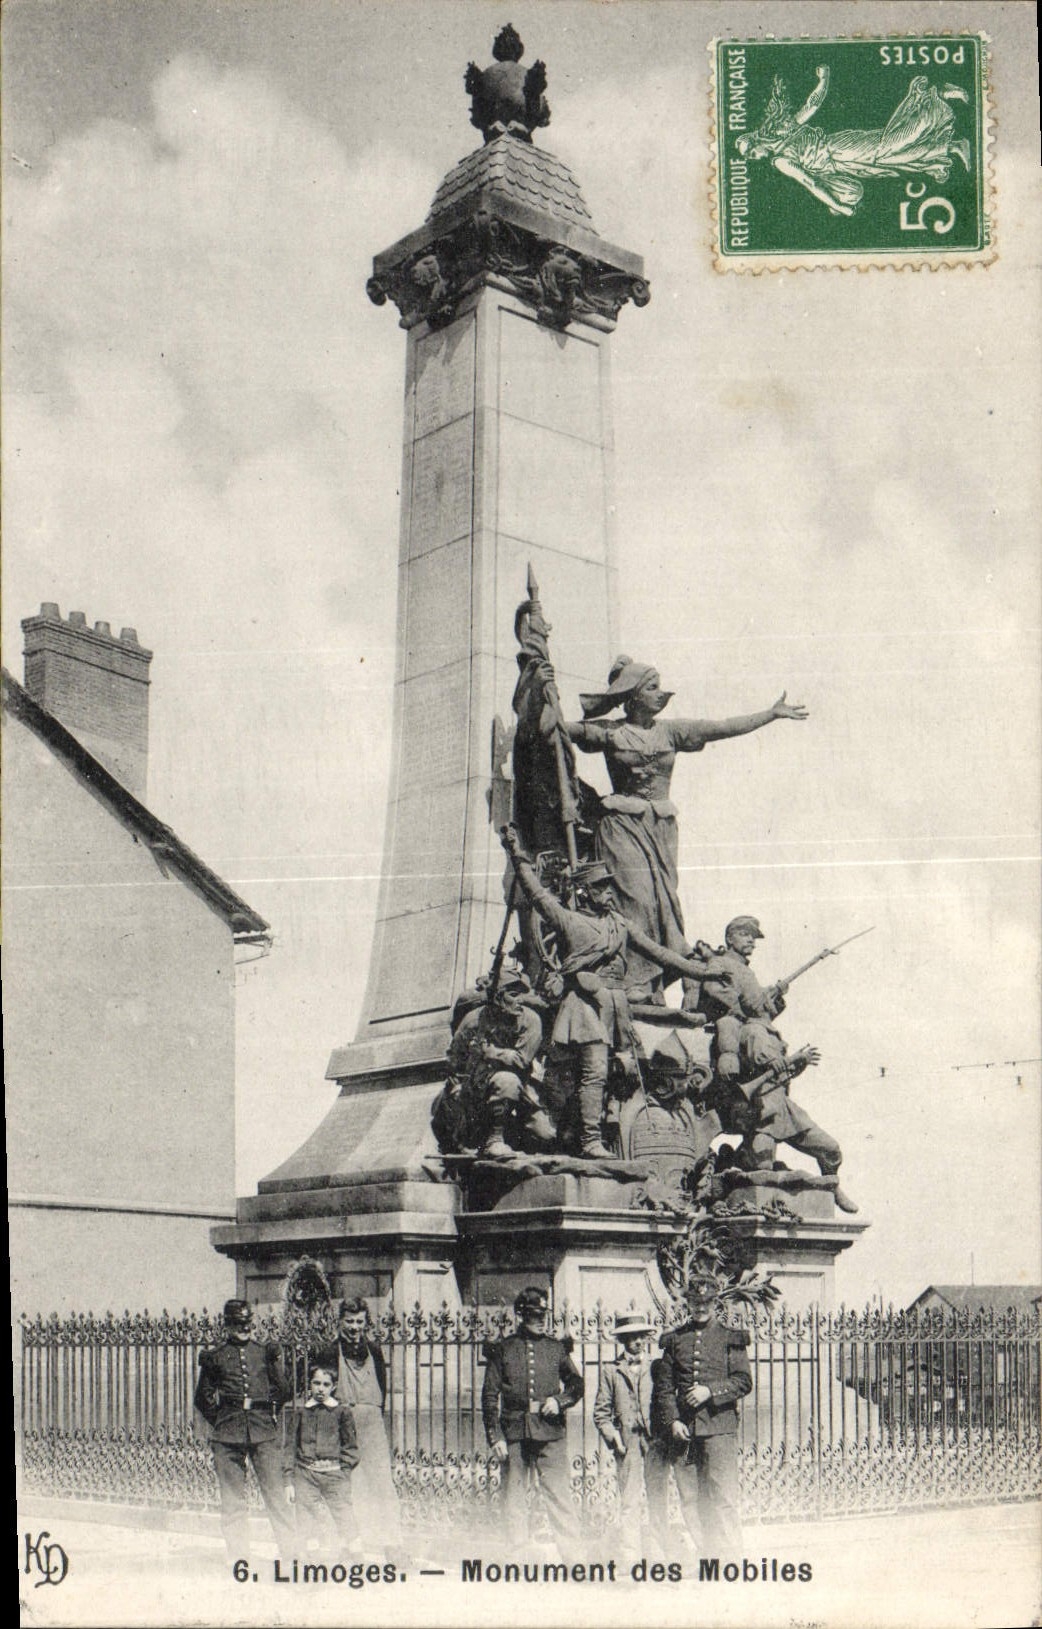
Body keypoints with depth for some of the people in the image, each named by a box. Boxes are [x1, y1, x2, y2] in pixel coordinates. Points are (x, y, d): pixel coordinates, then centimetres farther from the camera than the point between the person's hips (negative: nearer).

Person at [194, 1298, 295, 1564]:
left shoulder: (264, 1352, 11)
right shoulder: (214, 1356, 8)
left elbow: (282, 1391, 13)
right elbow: (202, 1397, 13)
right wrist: (219, 1422, 4)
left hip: (263, 1432, 0)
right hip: (228, 1434, 0)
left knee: (274, 1490, -3)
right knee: (232, 1497, 3)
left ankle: (290, 1549, 3)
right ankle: (238, 1555, 11)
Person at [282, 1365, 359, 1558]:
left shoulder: (342, 1411, 7)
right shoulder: (298, 1411, 9)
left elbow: (351, 1447, 11)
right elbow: (289, 1446, 9)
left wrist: (343, 1470, -1)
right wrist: (289, 1481, 4)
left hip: (335, 1473, -1)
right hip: (306, 1474, 1)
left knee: (345, 1526, -9)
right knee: (306, 1532, -3)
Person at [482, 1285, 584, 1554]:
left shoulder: (556, 1348, 9)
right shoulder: (502, 1350, 5)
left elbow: (577, 1384, 16)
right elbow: (490, 1397, 4)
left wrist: (559, 1400, -4)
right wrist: (495, 1437, -3)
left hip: (550, 1432, 0)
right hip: (514, 1433, 0)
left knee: (559, 1492, -5)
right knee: (513, 1496, 5)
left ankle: (572, 1550, -2)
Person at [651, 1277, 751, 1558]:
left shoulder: (731, 1339, 7)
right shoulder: (675, 1340, 13)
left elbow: (744, 1382, 1)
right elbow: (663, 1387, 10)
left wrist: (710, 1390, -12)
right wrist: (672, 1421, -3)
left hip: (720, 1428, -3)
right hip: (684, 1430, 3)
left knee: (723, 1498, -6)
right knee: (690, 1500, 4)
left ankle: (731, 1554, -1)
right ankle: (701, 1554, 12)